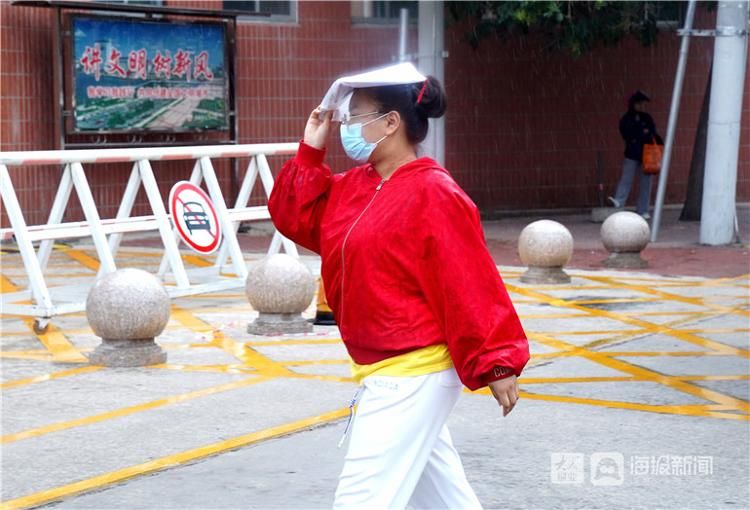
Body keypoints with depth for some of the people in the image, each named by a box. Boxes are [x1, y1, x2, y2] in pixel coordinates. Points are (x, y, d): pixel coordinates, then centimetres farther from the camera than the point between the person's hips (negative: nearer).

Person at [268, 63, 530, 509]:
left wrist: (495, 363, -21)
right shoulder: (355, 186, 9)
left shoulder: (433, 195, -18)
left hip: (413, 376, -9)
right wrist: (311, 152, 3)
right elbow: (295, 217, 13)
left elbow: (469, 284, -20)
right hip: (390, 372, 9)